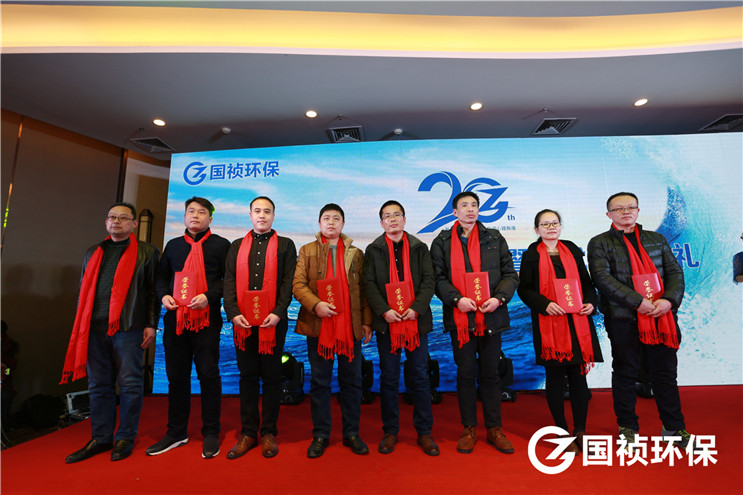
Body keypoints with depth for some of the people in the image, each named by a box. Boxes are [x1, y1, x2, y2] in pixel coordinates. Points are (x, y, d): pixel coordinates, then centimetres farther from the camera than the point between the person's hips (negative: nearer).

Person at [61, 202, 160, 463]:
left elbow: (153, 291, -1)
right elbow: (84, 291, 22)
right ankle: (101, 438, 25)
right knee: (98, 385, 11)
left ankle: (125, 438, 16)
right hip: (94, 328, 5)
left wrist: (151, 325, -6)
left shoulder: (146, 252, 3)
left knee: (129, 383, 2)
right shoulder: (93, 252, 19)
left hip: (128, 327, -5)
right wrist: (81, 325, 15)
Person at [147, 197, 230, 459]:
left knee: (208, 374, 1)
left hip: (207, 318, -4)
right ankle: (176, 432, 27)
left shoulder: (221, 245, 4)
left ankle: (211, 434, 14)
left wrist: (209, 296, -15)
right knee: (176, 375, 11)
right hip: (175, 318, 5)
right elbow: (161, 276, 22)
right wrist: (164, 295, 3)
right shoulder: (173, 245, 18)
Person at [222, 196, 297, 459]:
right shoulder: (237, 246, 15)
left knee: (271, 376, 6)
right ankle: (248, 432, 23)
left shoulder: (285, 245, 6)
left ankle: (269, 432, 19)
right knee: (247, 375, 10)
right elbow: (229, 282, 7)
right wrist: (233, 312, -7)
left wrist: (278, 312, -14)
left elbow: (288, 282, -2)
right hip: (243, 320, 3)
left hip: (273, 321, -2)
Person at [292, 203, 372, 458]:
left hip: (351, 325, 1)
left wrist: (367, 321, 1)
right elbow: (297, 284, 0)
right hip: (318, 325, 0)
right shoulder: (307, 251, 10)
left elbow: (364, 290, 8)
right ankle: (320, 435, 24)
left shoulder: (355, 253, 12)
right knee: (319, 382, 8)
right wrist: (315, 304, -16)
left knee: (351, 381, 9)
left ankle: (351, 433, 24)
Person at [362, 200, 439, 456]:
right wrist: (384, 311, -14)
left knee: (420, 376, 8)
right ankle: (390, 431, 25)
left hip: (416, 320, 1)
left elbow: (428, 281, 1)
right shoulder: (373, 250, 6)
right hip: (387, 322, 0)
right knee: (389, 378, 9)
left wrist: (416, 308, -12)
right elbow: (369, 284, -1)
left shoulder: (420, 248, 8)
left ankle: (424, 432, 23)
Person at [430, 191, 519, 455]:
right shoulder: (442, 242, 5)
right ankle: (469, 429, 25)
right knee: (466, 374, 9)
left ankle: (494, 428, 27)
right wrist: (457, 299, -16)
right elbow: (438, 278, -2)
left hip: (491, 315, 2)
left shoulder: (494, 238, 10)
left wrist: (499, 298, -9)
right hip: (460, 317, -1)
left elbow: (510, 274, 7)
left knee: (490, 373, 11)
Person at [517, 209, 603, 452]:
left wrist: (591, 302, -1)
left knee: (578, 375, 6)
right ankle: (563, 432, 19)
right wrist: (545, 304, -15)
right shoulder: (531, 255, 3)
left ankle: (580, 431, 21)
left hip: (578, 321, 3)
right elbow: (524, 289, -1)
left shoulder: (573, 251, 14)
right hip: (549, 323, -3)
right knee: (554, 376, 5)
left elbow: (586, 282, 17)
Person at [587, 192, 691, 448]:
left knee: (665, 372, 12)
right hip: (623, 318, -3)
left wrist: (669, 299, -10)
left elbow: (675, 272, 8)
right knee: (625, 373, 7)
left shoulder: (657, 239, 15)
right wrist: (638, 302, -18)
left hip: (662, 316, 4)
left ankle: (674, 427, 28)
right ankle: (627, 427, 21)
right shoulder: (599, 243, 0)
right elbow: (603, 278, -12)